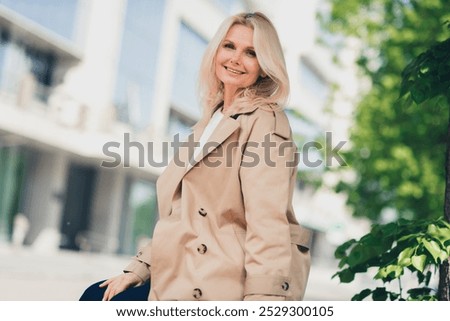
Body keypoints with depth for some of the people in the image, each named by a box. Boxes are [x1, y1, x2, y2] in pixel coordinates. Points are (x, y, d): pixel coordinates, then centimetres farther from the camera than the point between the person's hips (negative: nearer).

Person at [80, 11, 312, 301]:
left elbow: (268, 224, -22)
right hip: (193, 272, 8)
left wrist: (262, 299, -29)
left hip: (230, 280, -8)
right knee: (97, 297, 7)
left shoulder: (265, 121, -11)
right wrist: (139, 268, 11)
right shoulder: (211, 121, 16)